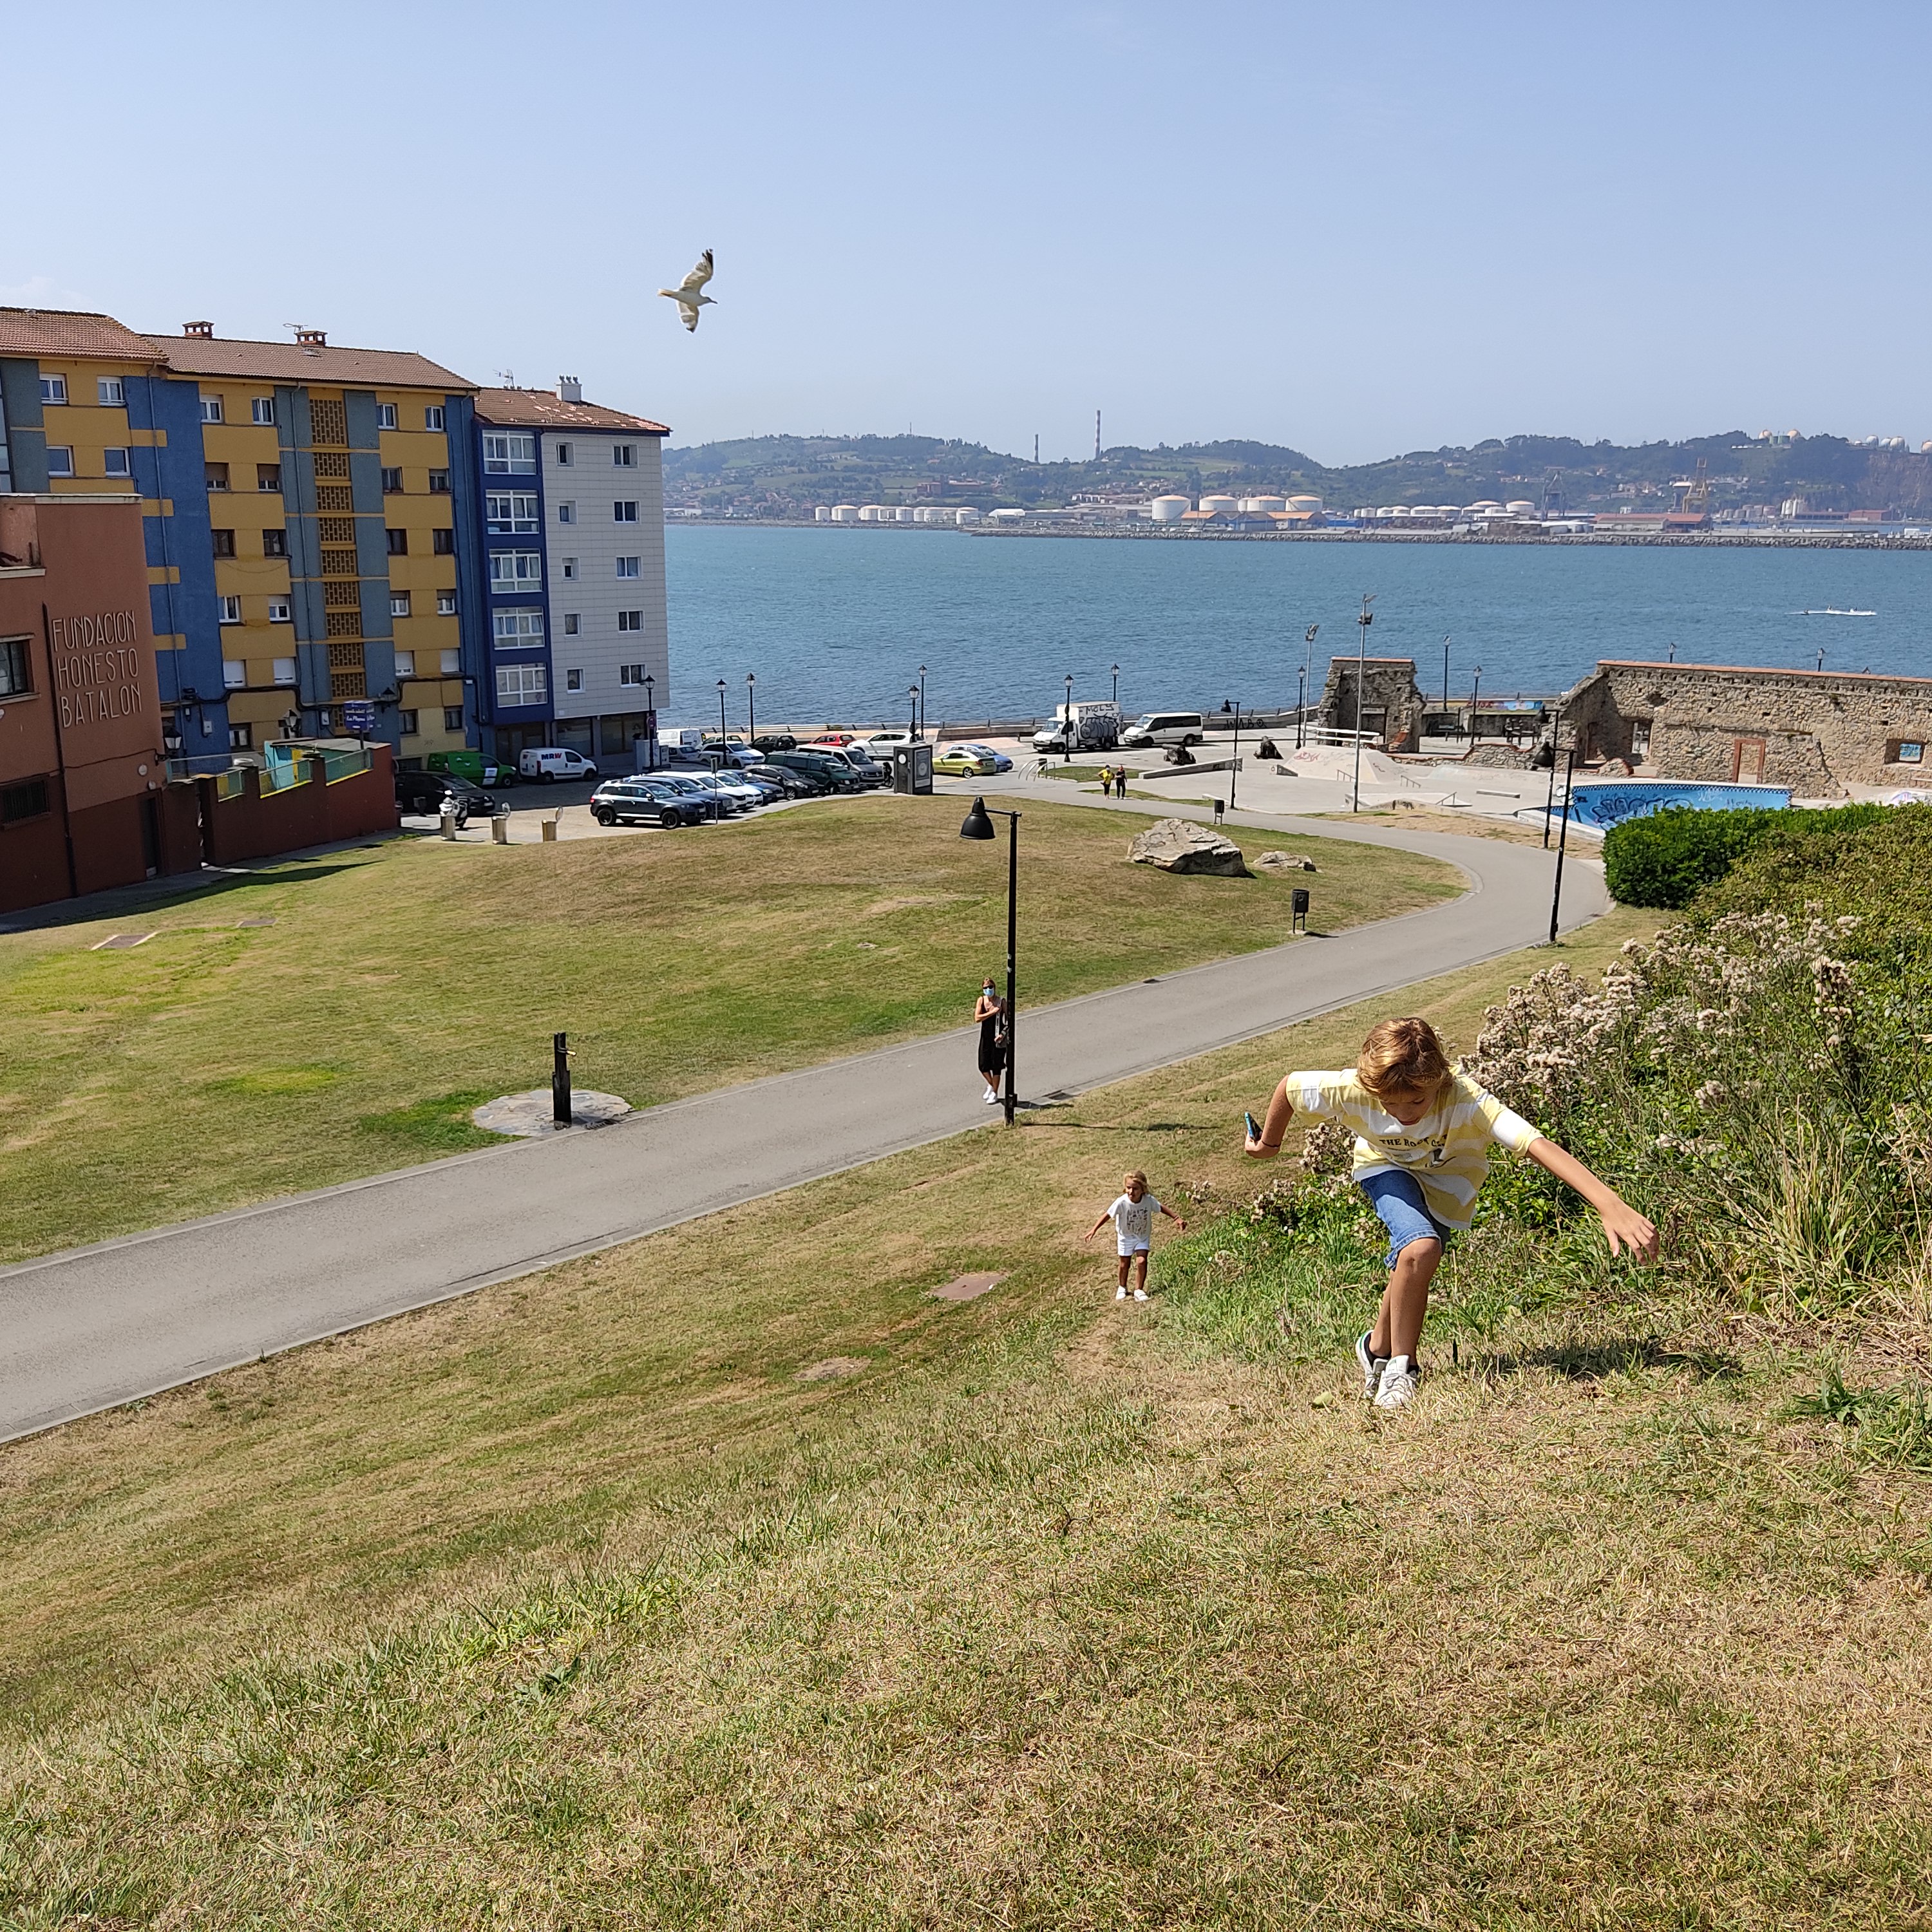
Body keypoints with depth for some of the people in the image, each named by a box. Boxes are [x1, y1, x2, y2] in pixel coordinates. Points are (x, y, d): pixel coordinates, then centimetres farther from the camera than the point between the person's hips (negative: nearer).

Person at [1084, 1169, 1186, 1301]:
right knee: (1125, 1264, 11)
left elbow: (1162, 1209, -7)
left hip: (1143, 1237, 1)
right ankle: (1122, 1288, 38)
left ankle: (1139, 1289, 6)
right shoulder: (1121, 1202, -32)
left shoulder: (1149, 1200, -25)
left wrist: (1177, 1218, -10)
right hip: (1126, 1237, -1)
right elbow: (1108, 1215, -25)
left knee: (1142, 1261, -13)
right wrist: (1094, 1230, -30)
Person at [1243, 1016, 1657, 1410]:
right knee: (1421, 1249, -26)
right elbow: (1289, 1085, -17)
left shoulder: (1466, 1101, -42)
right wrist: (1269, 1143, 3)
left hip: (1446, 1184, 1)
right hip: (1387, 1168, -1)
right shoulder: (1353, 1091, -36)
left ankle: (1379, 1348, 32)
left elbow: (1538, 1144, -55)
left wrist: (1610, 1205, -67)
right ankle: (1401, 1366, -6)